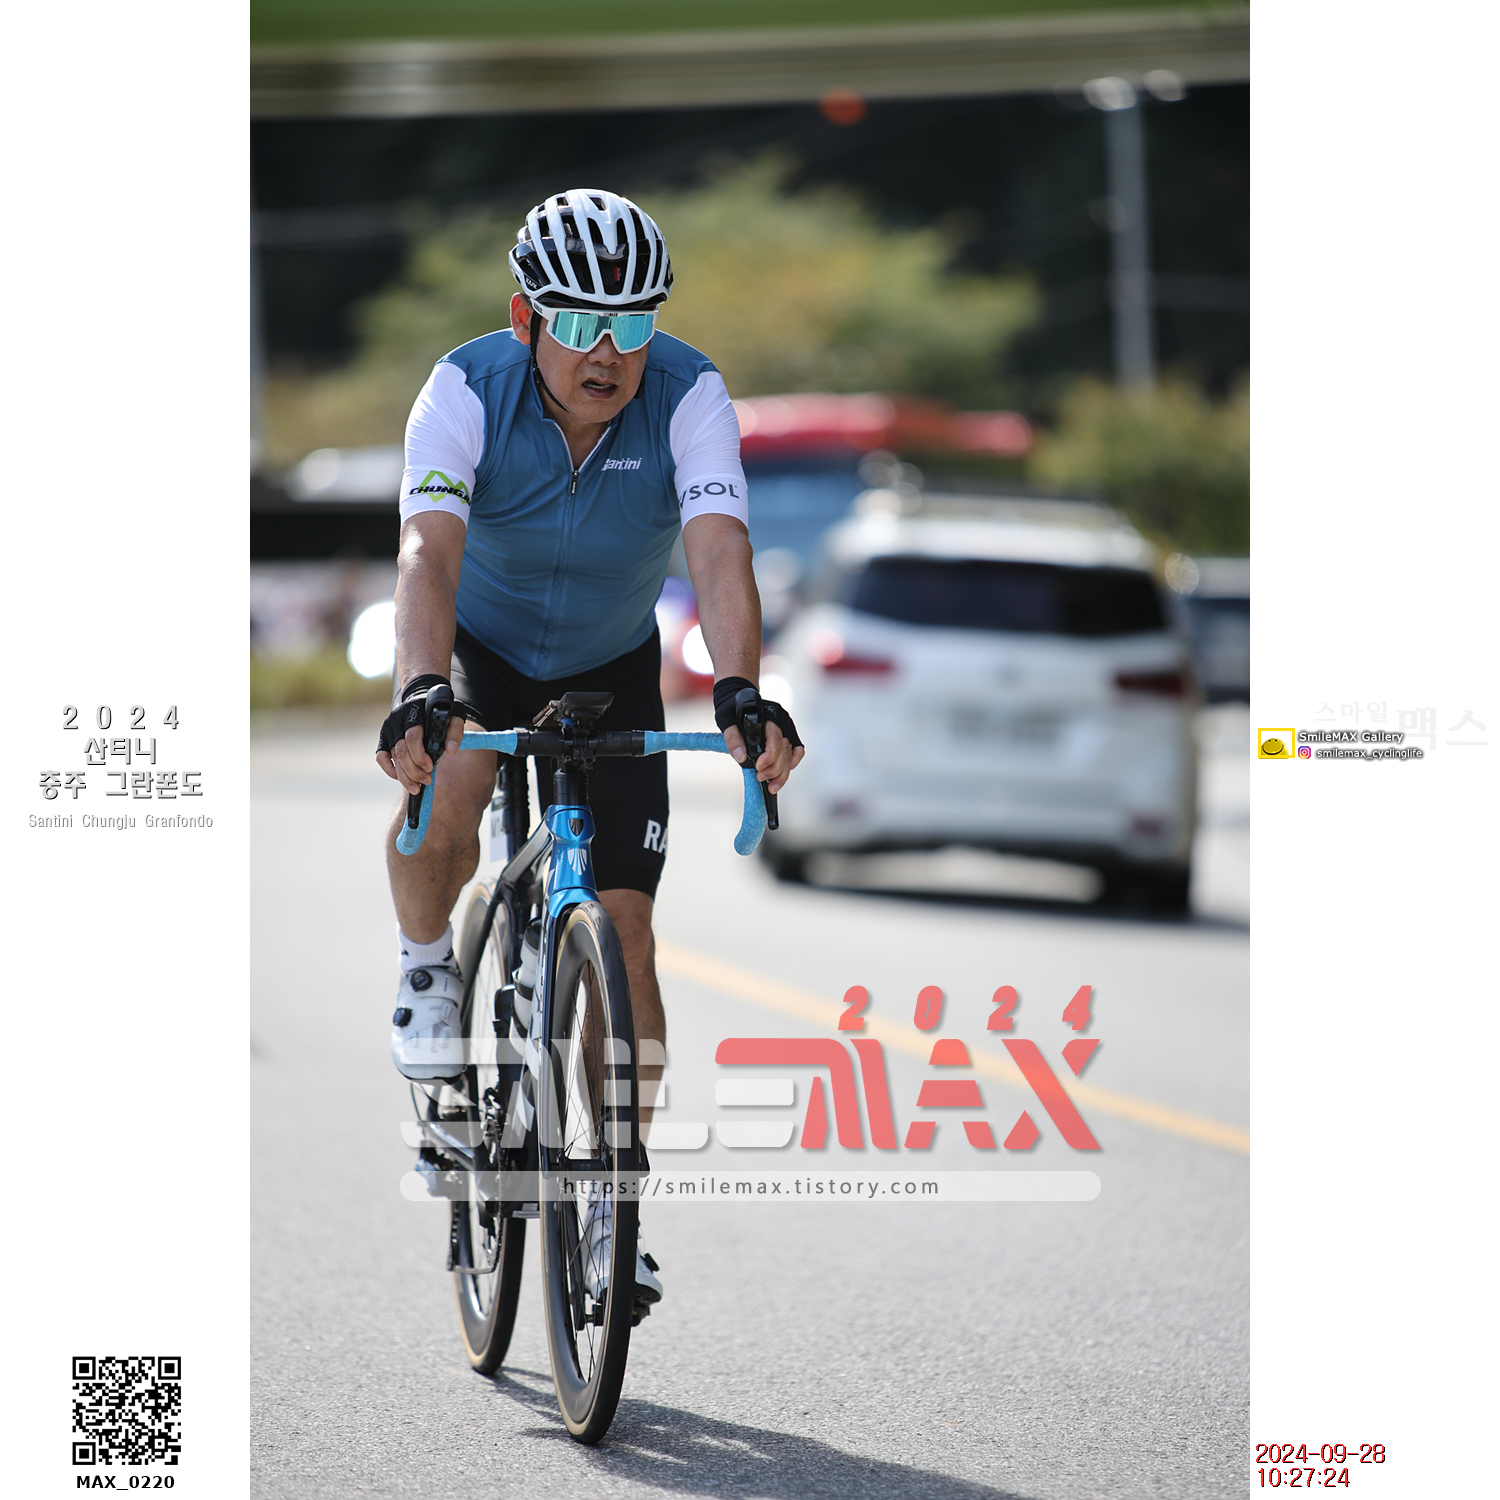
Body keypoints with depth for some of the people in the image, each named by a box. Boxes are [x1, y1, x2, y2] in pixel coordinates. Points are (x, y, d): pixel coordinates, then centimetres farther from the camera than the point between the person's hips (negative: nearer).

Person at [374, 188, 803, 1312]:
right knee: (438, 802, -34)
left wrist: (740, 694, -57)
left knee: (625, 927, -5)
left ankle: (612, 1214, 7)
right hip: (481, 643, -1)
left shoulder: (688, 397, -26)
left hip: (612, 669, 1)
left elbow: (720, 553, -38)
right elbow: (430, 552, -40)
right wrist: (421, 697, -58)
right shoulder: (469, 390, -28)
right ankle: (431, 976, -1)